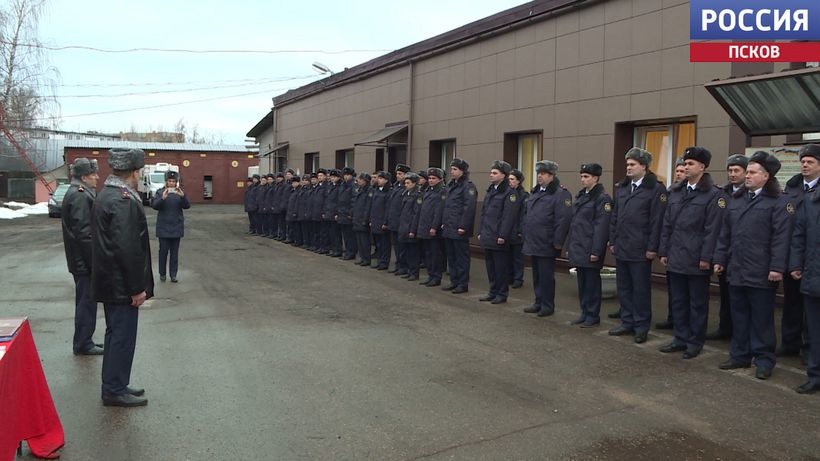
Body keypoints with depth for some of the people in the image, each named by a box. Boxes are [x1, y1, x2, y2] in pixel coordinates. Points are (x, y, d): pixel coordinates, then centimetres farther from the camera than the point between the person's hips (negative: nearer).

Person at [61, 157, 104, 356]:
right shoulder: (80, 197, -18)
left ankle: (83, 342, 27)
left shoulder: (77, 193, 15)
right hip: (84, 260, -11)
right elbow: (84, 233, -23)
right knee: (87, 300, -2)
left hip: (81, 260, 11)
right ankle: (83, 344, 8)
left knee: (85, 300, 17)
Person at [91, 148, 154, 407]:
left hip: (109, 280, 10)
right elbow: (128, 249, -25)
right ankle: (115, 391, 10)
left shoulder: (105, 195, 11)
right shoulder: (124, 201, -22)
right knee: (122, 336, 0)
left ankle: (113, 385, 28)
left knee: (116, 333, 18)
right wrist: (137, 288, -19)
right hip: (122, 284, -10)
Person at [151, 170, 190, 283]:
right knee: (163, 251, 3)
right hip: (163, 227, -1)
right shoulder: (160, 192, -3)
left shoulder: (180, 192, 1)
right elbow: (154, 205, -15)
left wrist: (183, 196, -30)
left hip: (176, 227, 1)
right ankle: (162, 273, 15)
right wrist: (163, 198, -34)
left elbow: (187, 206, -10)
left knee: (175, 252, 4)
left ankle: (173, 274, 10)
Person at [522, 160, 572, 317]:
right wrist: (525, 232, 17)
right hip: (533, 243, 8)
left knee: (546, 276, 0)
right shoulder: (536, 192, 16)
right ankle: (539, 302, 25)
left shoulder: (561, 194, -12)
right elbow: (527, 214, 24)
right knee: (536, 275, 15)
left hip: (546, 245, -8)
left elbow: (563, 220, -18)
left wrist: (558, 242, -20)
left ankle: (548, 306, 11)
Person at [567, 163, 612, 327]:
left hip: (590, 249, -7)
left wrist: (596, 251, -20)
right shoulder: (580, 196, 15)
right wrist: (569, 246, 15)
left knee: (591, 282, 1)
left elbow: (602, 227, -16)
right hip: (578, 248, 7)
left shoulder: (602, 198, -10)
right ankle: (584, 313, 21)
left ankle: (593, 315, 10)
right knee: (581, 282, 12)